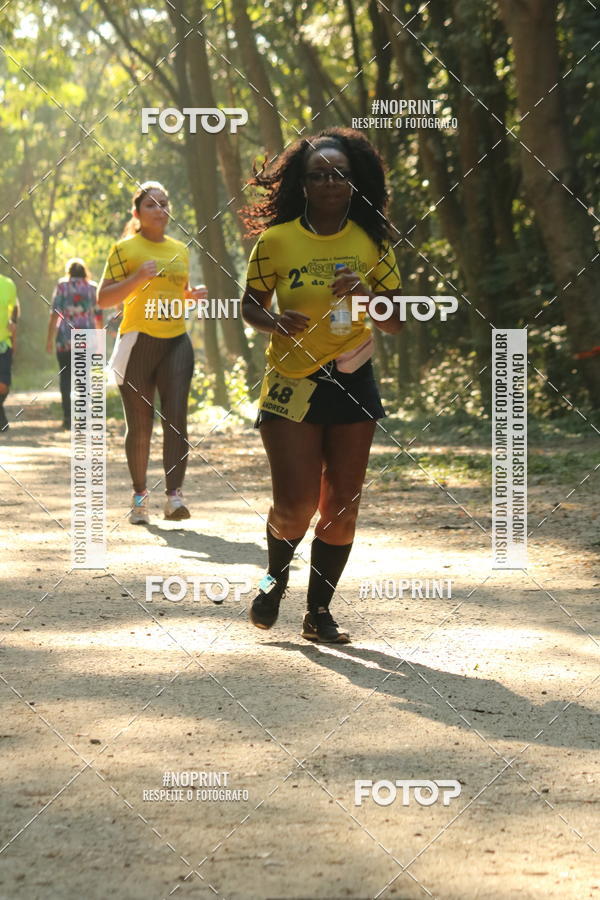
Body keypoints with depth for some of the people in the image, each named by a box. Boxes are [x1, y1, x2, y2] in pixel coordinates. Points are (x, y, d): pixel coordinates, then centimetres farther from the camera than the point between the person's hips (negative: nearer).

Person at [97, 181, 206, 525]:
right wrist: (137, 278, -18)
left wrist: (193, 296, 6)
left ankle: (175, 495, -16)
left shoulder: (180, 250, 15)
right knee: (140, 425, 2)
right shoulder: (125, 249, 0)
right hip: (138, 341, -3)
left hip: (176, 341, 3)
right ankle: (140, 495, 17)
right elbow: (104, 299, -5)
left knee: (176, 416, -12)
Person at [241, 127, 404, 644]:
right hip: (293, 383, -2)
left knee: (342, 504, 2)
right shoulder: (277, 241, -4)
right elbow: (250, 305, 5)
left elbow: (397, 325, 4)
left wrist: (369, 295, -16)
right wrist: (275, 322, -17)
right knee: (296, 504, -10)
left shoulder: (372, 243, 2)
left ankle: (319, 612, 16)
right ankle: (277, 576, 23)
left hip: (353, 382, 3)